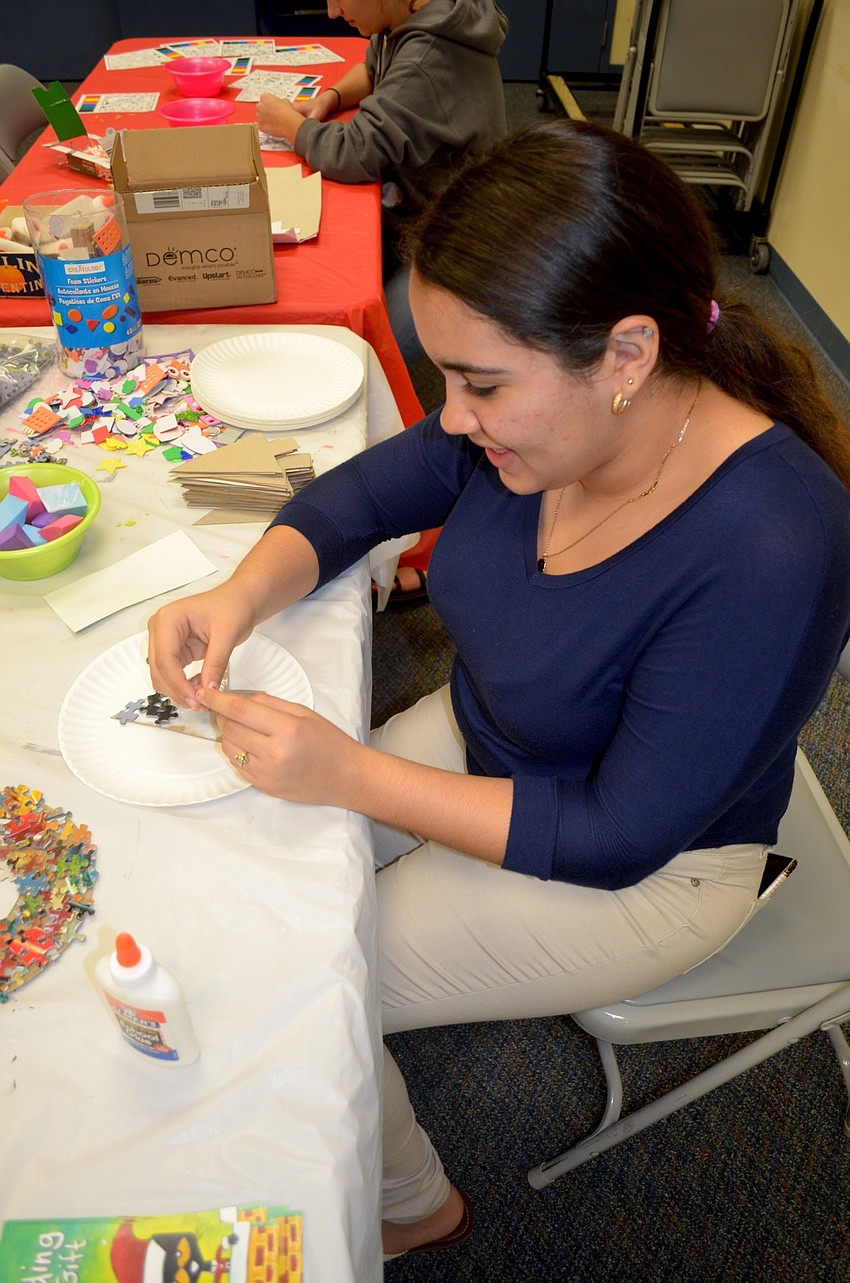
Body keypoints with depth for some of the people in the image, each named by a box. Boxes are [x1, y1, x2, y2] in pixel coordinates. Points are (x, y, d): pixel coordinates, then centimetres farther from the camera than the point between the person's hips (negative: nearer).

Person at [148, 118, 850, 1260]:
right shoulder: (541, 415, -16)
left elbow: (618, 840, -28)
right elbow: (365, 491, -1)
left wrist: (347, 773, -30)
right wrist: (247, 591, -20)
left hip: (644, 867, -6)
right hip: (484, 740, 7)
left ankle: (413, 1209, 28)